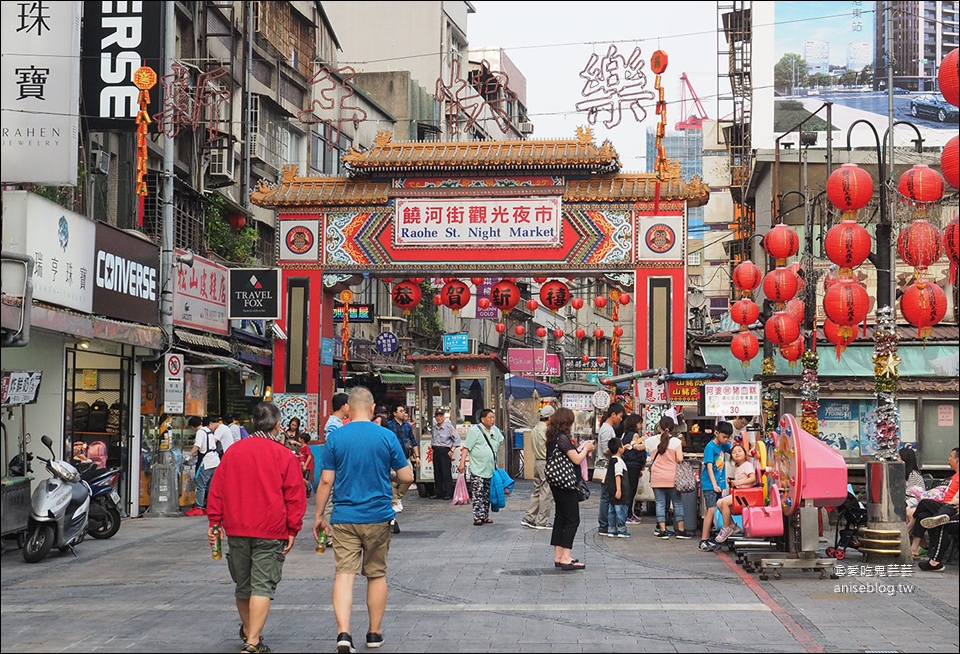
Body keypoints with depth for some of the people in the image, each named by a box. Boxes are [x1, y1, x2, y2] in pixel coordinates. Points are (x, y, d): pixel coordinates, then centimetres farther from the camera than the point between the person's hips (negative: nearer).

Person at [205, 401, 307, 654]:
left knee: (243, 585, 18)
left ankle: (248, 630, 37)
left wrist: (214, 521, 12)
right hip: (271, 531, -4)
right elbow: (295, 496, -5)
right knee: (263, 585, -3)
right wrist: (293, 529, 1)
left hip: (236, 529, 4)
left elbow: (217, 488, 7)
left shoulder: (233, 451, 5)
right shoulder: (284, 456, -5)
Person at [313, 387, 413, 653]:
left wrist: (319, 515, 7)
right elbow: (407, 477, -1)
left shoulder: (335, 437, -3)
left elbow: (326, 481, -3)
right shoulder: (387, 436, -4)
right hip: (378, 516, 0)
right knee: (377, 574, 13)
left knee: (344, 574, -3)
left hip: (344, 518, 0)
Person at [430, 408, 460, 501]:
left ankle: (448, 494, -7)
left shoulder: (449, 426, -5)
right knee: (437, 473, 8)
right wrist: (432, 448, 18)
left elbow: (456, 439, -6)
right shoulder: (434, 428, 14)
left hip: (445, 451, -6)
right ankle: (437, 493, 14)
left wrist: (452, 451, -10)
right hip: (436, 451, 6)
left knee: (446, 473, -8)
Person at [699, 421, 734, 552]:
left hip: (718, 484, 8)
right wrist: (714, 485, -29)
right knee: (711, 510, -15)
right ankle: (703, 542, -16)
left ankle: (707, 539, 17)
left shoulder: (723, 445, 8)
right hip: (709, 484, -8)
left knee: (712, 511, 11)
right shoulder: (710, 447, -14)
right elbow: (709, 467, -21)